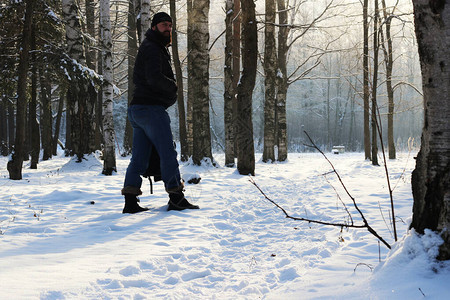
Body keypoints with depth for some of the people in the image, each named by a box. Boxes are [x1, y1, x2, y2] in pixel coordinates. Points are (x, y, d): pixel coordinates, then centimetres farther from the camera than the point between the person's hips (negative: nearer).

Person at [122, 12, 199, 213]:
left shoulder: (156, 48, 24)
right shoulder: (152, 48, -9)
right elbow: (155, 78, -24)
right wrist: (173, 87, -5)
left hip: (137, 109, 10)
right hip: (151, 108, -10)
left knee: (139, 157, 6)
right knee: (167, 153, -6)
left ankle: (130, 202, 3)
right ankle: (176, 198, -3)